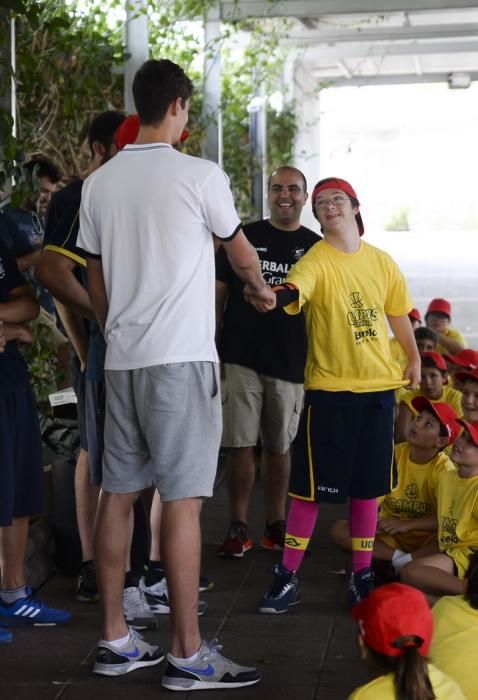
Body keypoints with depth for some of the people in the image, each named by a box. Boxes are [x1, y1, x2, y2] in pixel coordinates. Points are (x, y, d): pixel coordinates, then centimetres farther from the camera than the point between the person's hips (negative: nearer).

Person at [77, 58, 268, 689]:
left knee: (118, 490, 10)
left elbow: (95, 281, 13)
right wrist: (261, 288, 31)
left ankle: (115, 639, 17)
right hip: (181, 357, -6)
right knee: (182, 497, -5)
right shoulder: (199, 176, -6)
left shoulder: (100, 182, 8)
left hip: (122, 358, 6)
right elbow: (241, 252, 10)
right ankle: (187, 654, 0)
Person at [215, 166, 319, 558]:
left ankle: (276, 525, 22)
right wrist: (212, 348, 0)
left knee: (279, 447, 10)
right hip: (241, 359, -1)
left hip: (290, 363, 1)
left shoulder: (316, 248, 7)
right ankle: (239, 528, 6)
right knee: (240, 445, -2)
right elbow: (218, 294, 7)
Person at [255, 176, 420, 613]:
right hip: (330, 388, -4)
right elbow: (296, 288, -32)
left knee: (368, 483, 11)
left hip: (379, 385, 4)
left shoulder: (381, 261, 7)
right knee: (311, 484, -1)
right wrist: (273, 296, -54)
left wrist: (414, 358, 24)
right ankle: (287, 577, 7)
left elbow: (398, 313, 20)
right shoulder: (316, 261, -9)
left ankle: (362, 573, 22)